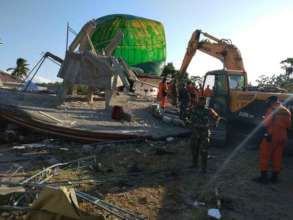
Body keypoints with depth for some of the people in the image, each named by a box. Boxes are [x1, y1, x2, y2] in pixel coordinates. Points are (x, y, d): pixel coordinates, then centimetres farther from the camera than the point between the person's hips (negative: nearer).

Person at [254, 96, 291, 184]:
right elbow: (288, 125, 17)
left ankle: (264, 177, 2)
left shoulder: (272, 110, -12)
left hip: (271, 136, -7)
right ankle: (275, 177, 18)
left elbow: (265, 124, -18)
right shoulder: (287, 111, 10)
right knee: (277, 157, 12)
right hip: (282, 137, 7)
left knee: (265, 156, 1)